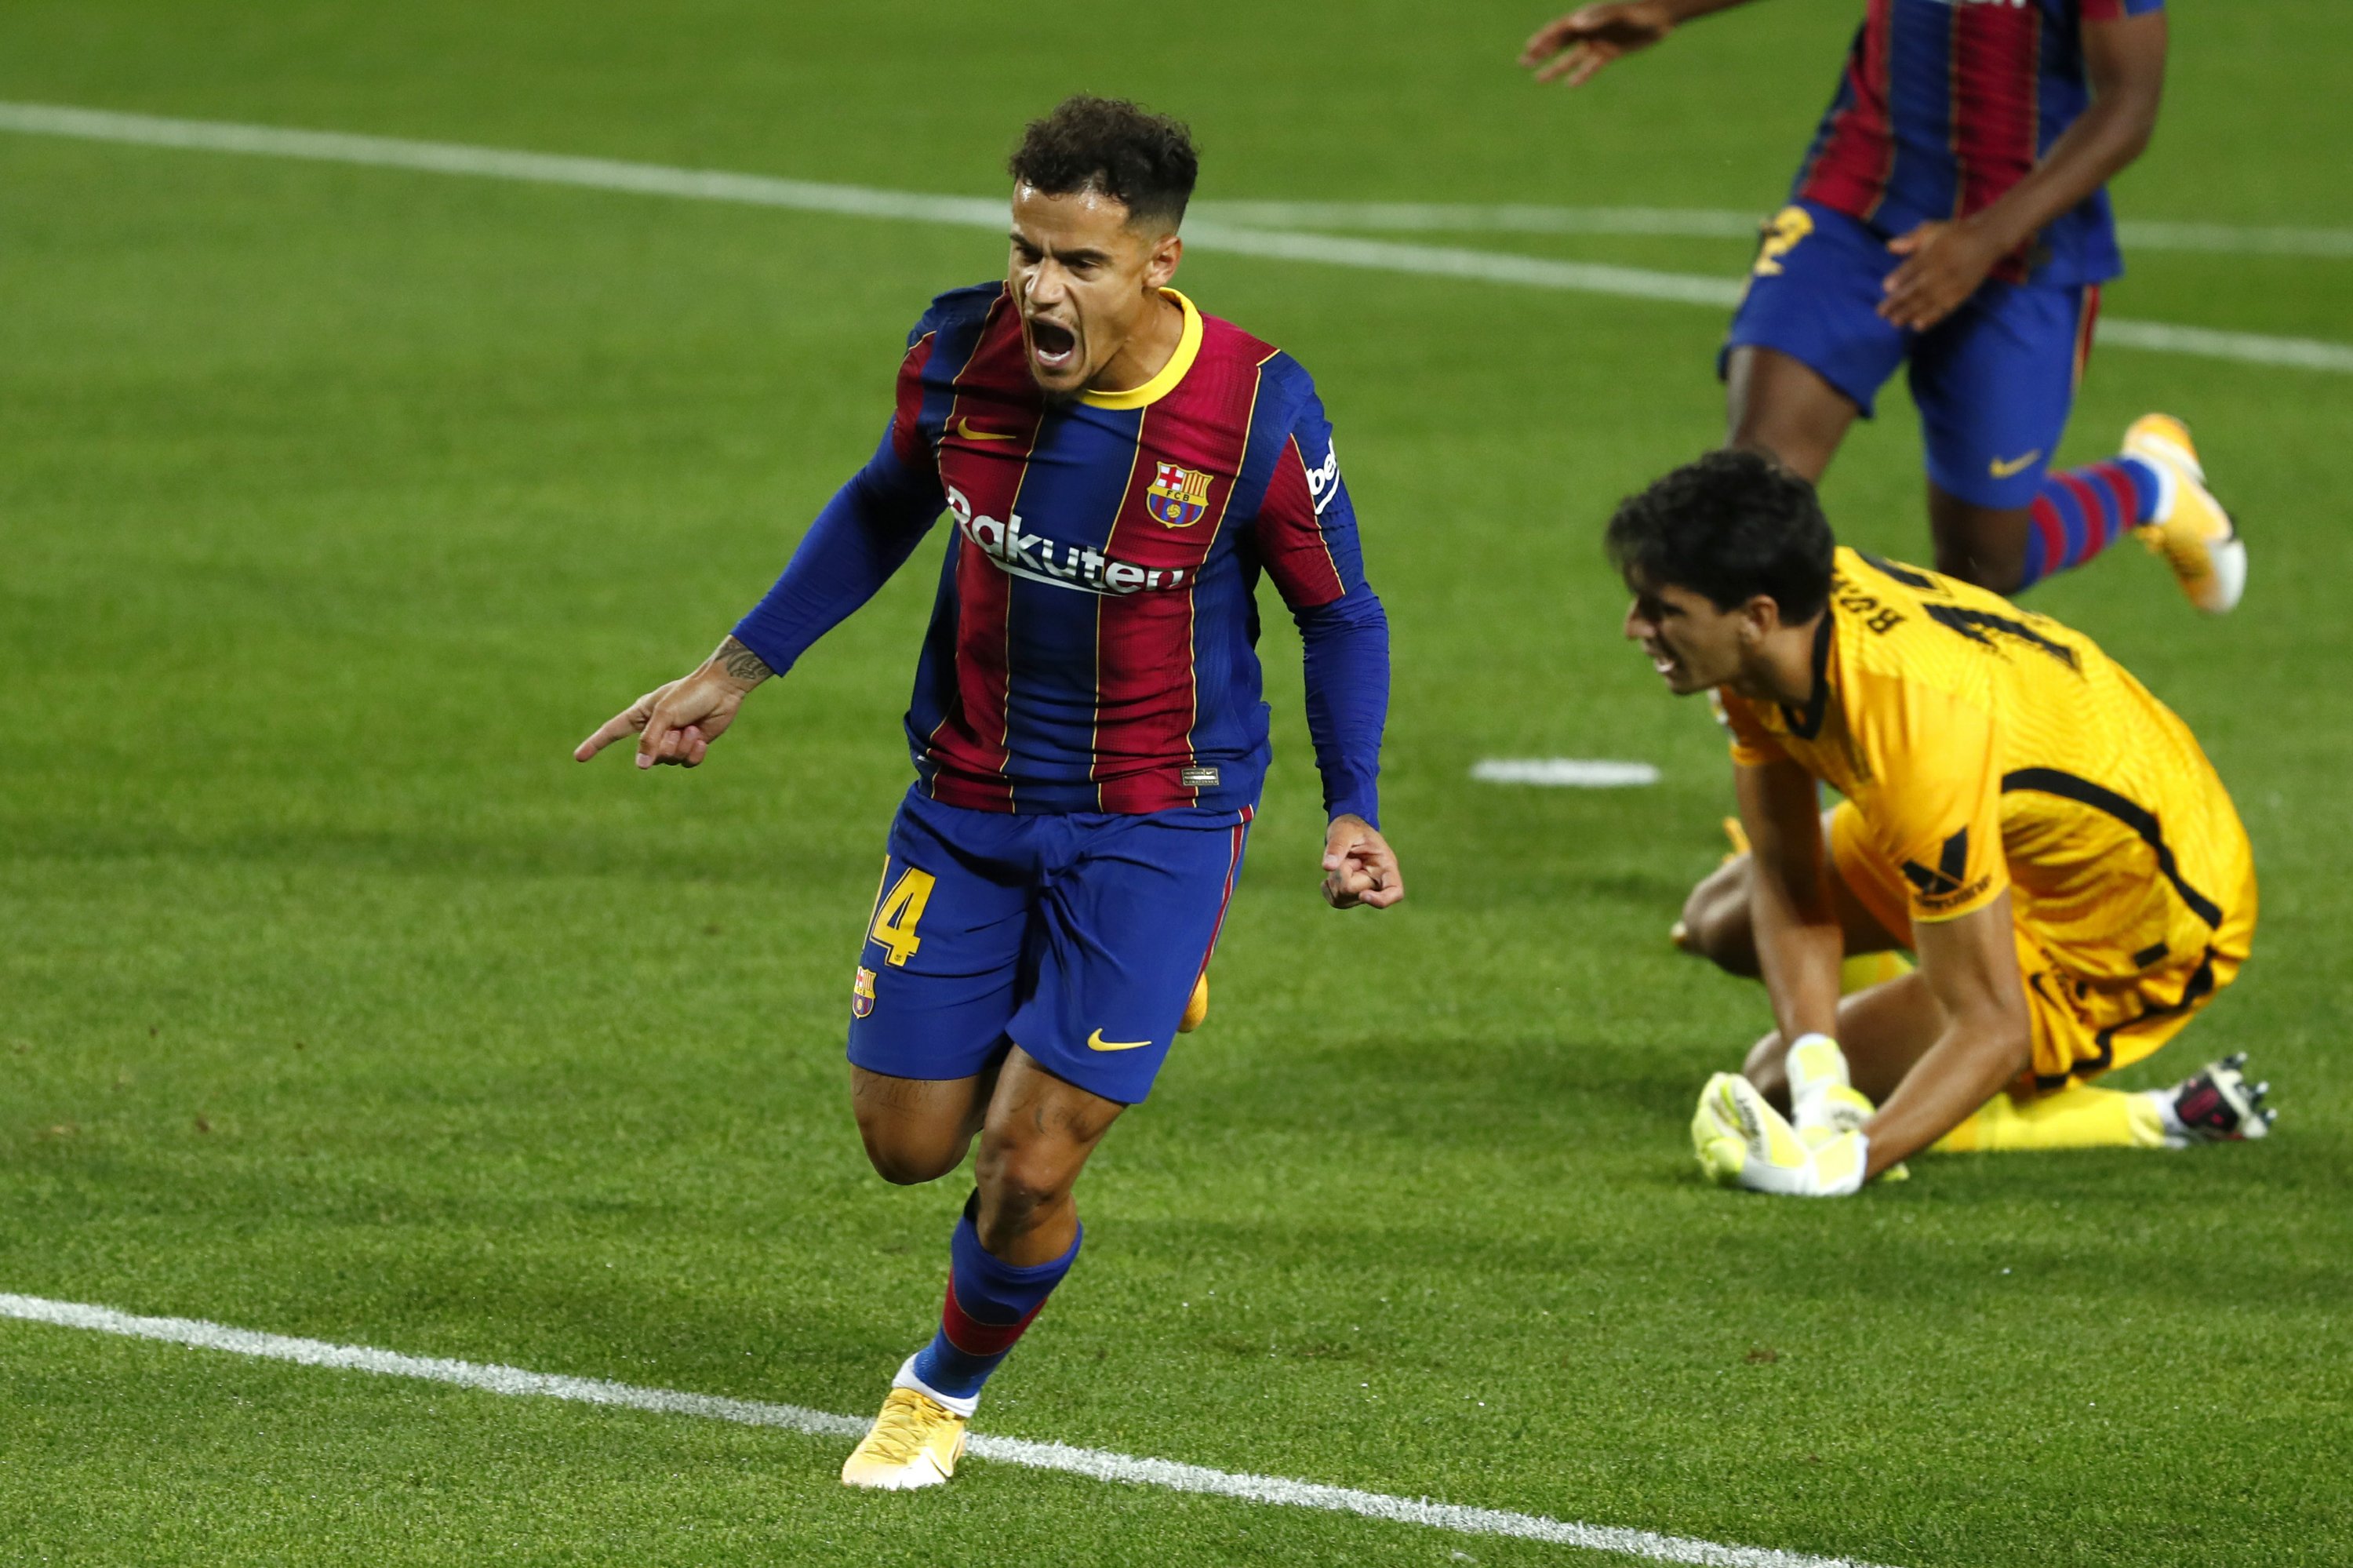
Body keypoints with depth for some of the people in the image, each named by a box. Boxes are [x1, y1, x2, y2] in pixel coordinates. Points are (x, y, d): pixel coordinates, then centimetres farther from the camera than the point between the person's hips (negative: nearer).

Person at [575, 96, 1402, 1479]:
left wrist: (1353, 810, -11)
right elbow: (886, 508, 10)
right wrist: (738, 672, 11)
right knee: (908, 1144, 7)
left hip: (1154, 820, -3)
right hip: (968, 799, 4)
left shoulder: (1257, 413, -21)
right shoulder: (960, 355, -12)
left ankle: (948, 1388, 23)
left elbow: (1343, 616, -4)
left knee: (1029, 1167, -8)